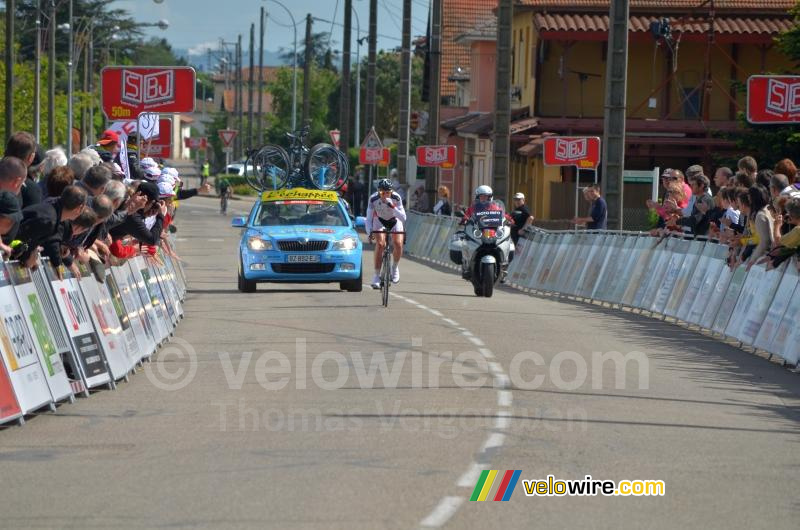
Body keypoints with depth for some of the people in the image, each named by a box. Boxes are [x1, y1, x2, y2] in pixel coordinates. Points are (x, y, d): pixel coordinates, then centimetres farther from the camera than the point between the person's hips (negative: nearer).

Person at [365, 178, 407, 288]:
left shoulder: (396, 198, -28)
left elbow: (403, 218, -32)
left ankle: (395, 267, 7)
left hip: (394, 221, 0)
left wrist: (393, 207, -46)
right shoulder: (373, 199, -28)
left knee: (398, 243, -22)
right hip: (379, 221, 0)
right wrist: (369, 232, -38)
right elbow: (369, 218, -23)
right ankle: (377, 276, -16)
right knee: (380, 244, -23)